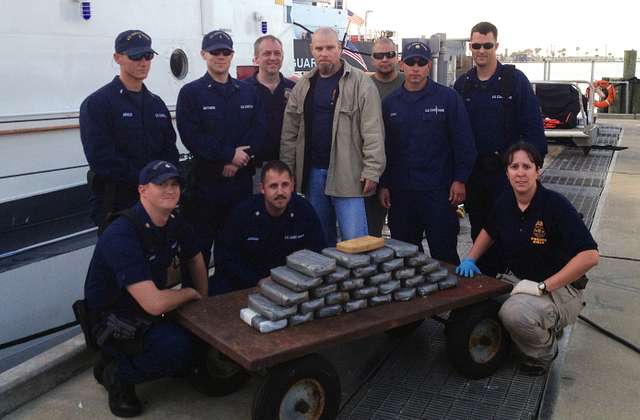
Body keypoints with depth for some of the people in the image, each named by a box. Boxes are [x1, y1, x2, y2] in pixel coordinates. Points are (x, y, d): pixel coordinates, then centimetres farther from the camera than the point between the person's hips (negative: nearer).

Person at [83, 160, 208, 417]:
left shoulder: (175, 224, -3)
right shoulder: (122, 236, -29)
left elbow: (195, 260, 18)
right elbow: (154, 304, -35)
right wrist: (191, 293, -17)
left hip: (150, 307, 8)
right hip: (113, 321, -8)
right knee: (180, 346, -30)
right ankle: (116, 373, -3)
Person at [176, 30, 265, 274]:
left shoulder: (248, 92, 13)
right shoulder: (191, 93, 1)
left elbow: (258, 132, 3)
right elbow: (192, 136, -11)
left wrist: (237, 161, -11)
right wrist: (230, 154, -15)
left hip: (242, 180, 4)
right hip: (205, 180, -3)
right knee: (200, 244, 0)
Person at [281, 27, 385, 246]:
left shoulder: (361, 83, -4)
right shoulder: (303, 86, 11)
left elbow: (373, 132, -8)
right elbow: (289, 133, 12)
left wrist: (372, 171, -13)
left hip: (347, 174, -5)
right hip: (311, 173, 5)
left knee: (355, 241, -6)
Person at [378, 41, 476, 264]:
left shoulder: (448, 98, -1)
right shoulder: (390, 103, 9)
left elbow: (463, 142, -2)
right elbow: (384, 146, 10)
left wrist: (460, 180, -8)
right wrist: (383, 185, 5)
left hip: (439, 190, -3)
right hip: (400, 191, 4)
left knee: (444, 253, 2)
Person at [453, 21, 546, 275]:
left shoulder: (515, 79, -3)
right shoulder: (462, 84, 8)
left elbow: (532, 124, -6)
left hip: (506, 168, -4)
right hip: (473, 169, 4)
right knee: (479, 229, 13)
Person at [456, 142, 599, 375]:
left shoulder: (555, 205, -20)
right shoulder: (504, 203, -1)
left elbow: (590, 255, -25)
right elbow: (489, 232, 22)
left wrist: (543, 286, -26)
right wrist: (470, 260, 7)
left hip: (559, 287, -7)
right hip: (516, 280, 7)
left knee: (514, 312, -34)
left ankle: (545, 352, 2)